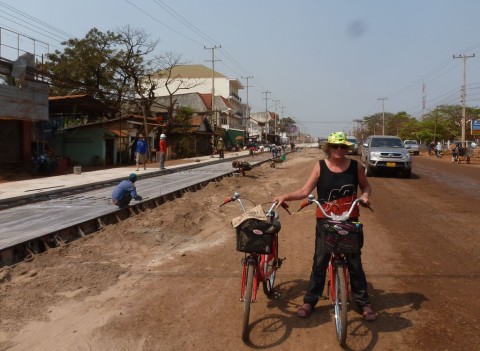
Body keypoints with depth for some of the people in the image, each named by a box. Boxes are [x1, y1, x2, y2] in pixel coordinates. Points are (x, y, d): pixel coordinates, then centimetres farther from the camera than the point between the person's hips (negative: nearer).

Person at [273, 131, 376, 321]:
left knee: (354, 262, 9)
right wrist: (285, 196, -19)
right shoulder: (320, 166, -5)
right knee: (320, 261, 4)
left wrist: (365, 195, -8)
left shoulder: (355, 166, -2)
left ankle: (364, 302, 24)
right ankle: (310, 301, 18)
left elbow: (366, 186, 13)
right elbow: (305, 190, -7)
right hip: (325, 221, -1)